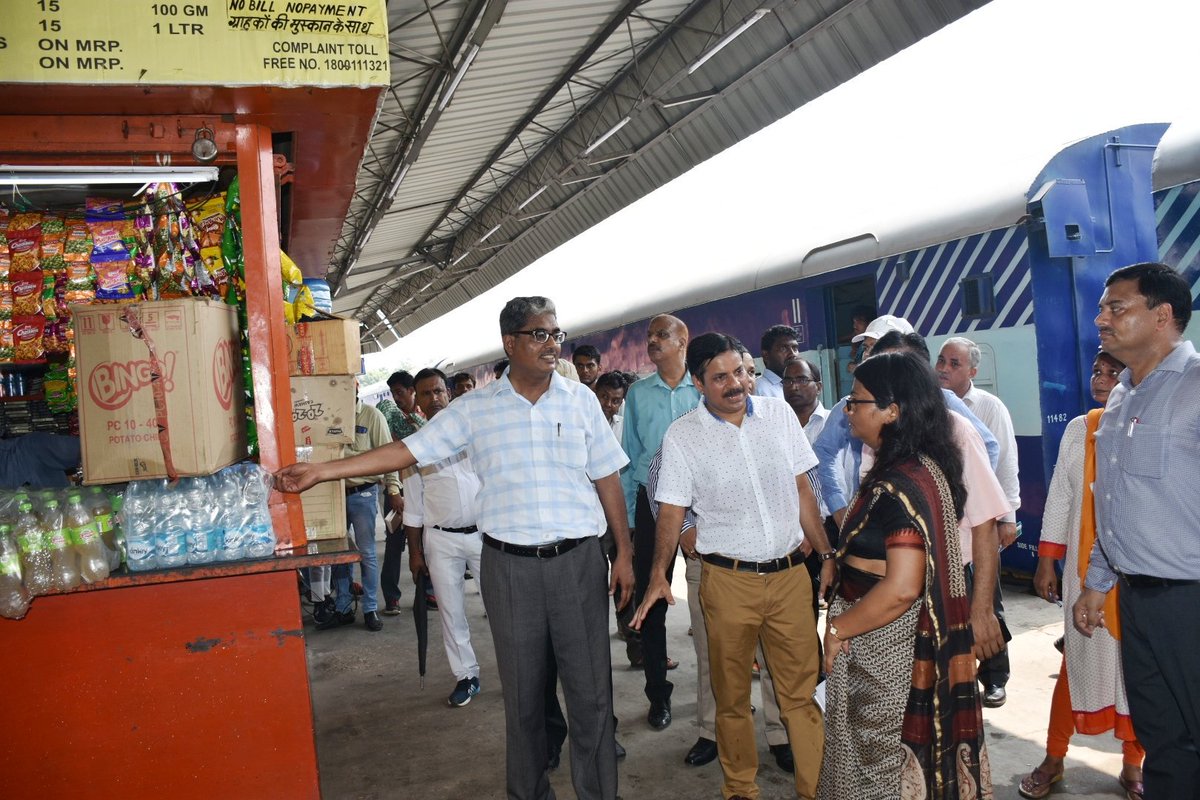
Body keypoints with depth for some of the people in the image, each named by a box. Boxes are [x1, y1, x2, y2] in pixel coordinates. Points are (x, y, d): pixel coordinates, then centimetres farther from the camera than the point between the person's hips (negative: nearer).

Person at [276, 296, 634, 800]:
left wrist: (624, 553, 2)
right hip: (509, 565, 0)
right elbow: (407, 451, -1)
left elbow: (607, 478, 5)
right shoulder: (474, 408, 1)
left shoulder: (581, 399, 2)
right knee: (521, 692, 13)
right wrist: (319, 471, -6)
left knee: (590, 688, 8)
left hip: (577, 560, 0)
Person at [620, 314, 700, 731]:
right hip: (652, 503, 2)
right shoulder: (637, 393, 5)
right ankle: (658, 694, 21)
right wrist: (627, 520, 3)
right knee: (652, 599, 7)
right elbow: (629, 457, 7)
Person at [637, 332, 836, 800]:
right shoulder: (681, 436, -4)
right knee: (732, 696, 12)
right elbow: (671, 511, -3)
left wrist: (826, 554, 8)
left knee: (801, 691, 8)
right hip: (728, 580, -2)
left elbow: (802, 490, 9)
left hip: (790, 574, 2)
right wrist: (659, 574, -14)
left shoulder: (779, 414, 3)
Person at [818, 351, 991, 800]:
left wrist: (837, 629, -18)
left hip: (883, 645, -9)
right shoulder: (930, 466, 6)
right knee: (910, 753, 22)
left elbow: (901, 589, -29)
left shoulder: (899, 485, -24)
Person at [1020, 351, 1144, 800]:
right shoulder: (1078, 429, 4)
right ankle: (1054, 759, 22)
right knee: (1078, 659, 9)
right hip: (1086, 565, 2)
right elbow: (1060, 495, 8)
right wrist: (1046, 561, 6)